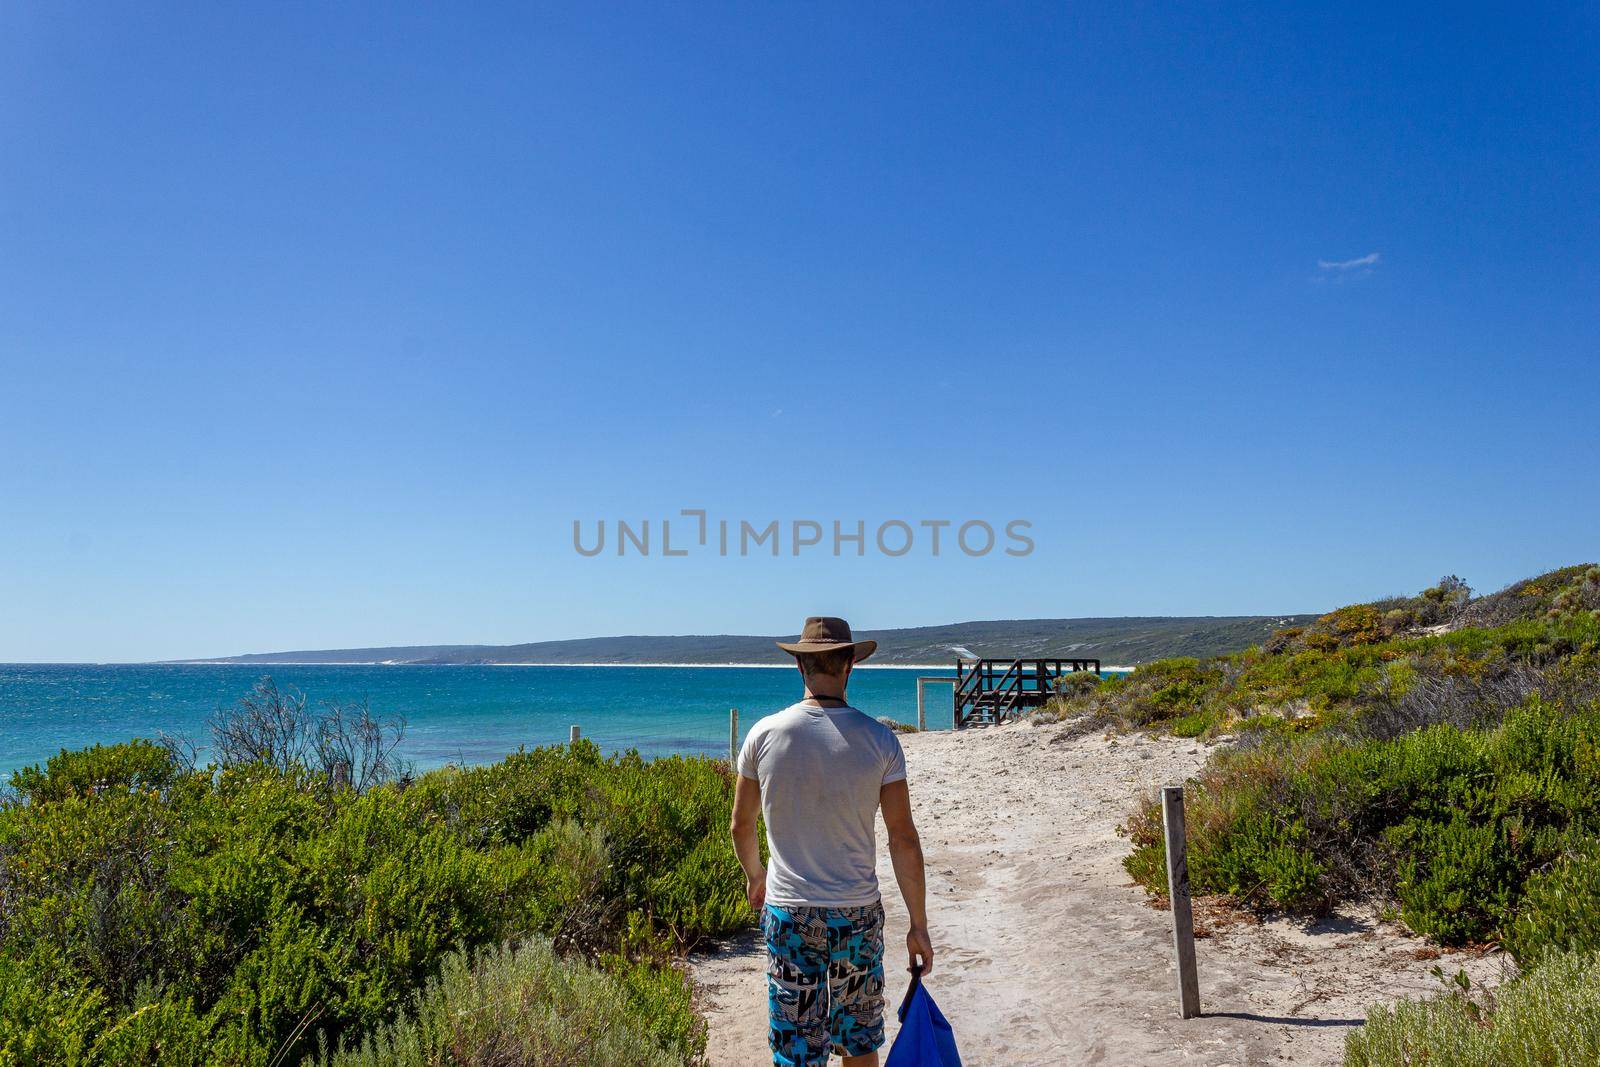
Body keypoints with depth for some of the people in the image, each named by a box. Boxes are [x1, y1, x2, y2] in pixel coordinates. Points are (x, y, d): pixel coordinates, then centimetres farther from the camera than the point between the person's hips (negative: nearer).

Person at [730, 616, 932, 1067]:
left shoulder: (765, 734, -7)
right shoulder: (879, 739, -8)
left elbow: (741, 825, 4)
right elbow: (904, 839, -7)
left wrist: (755, 875, 25)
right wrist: (918, 925, 3)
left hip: (788, 913, 0)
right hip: (858, 913, 0)